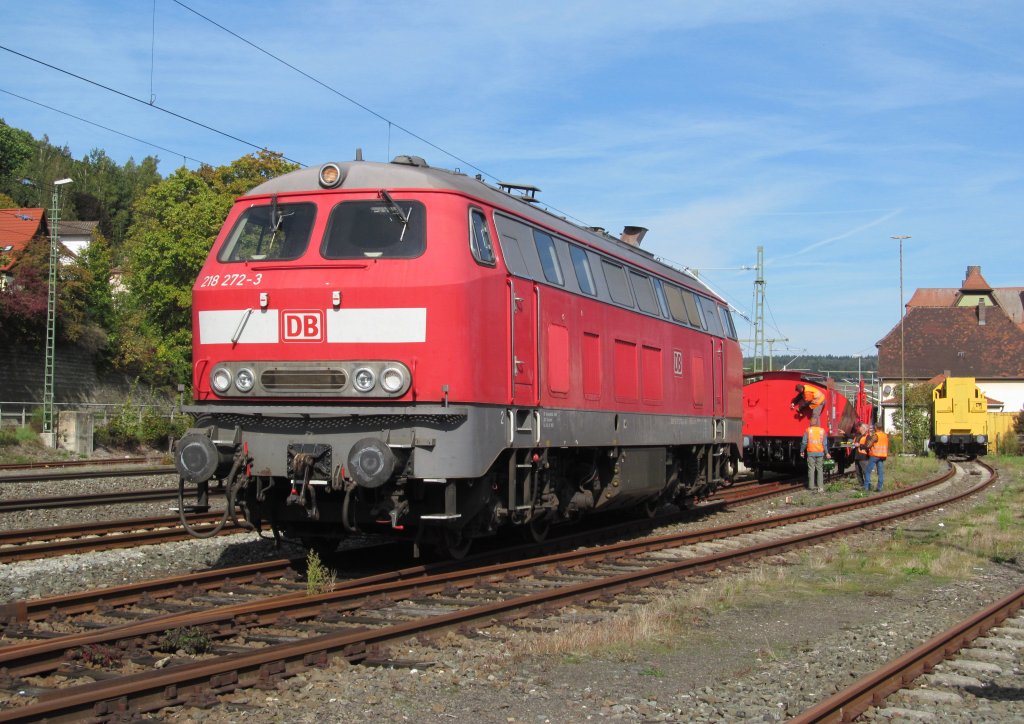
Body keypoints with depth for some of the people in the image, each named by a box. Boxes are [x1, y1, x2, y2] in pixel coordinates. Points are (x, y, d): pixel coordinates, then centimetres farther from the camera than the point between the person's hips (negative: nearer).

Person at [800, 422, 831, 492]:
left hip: (811, 453, -2)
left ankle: (811, 486, 5)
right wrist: (826, 453, 11)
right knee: (820, 469, 7)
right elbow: (825, 444, 4)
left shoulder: (808, 430, -2)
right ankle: (820, 486, 1)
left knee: (811, 469, 4)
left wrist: (802, 451, 7)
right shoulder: (822, 431, 4)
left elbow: (804, 442, -3)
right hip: (820, 453, 2)